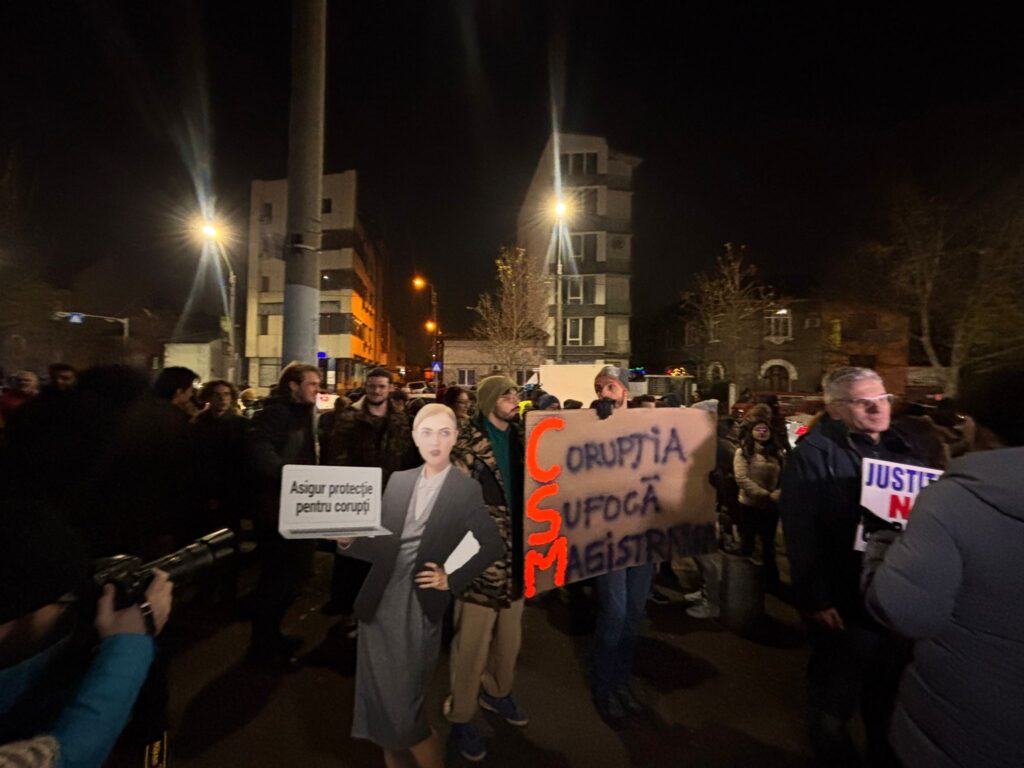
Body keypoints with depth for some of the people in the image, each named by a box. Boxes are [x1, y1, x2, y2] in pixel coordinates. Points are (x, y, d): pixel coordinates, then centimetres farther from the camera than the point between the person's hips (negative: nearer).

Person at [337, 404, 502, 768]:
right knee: (381, 702, 15)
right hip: (380, 602, 4)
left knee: (403, 706, 5)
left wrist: (452, 580, -7)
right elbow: (382, 545, 5)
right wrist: (349, 540, -12)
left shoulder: (466, 489, -6)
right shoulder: (398, 481, 5)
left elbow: (494, 546, -5)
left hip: (420, 608, -4)